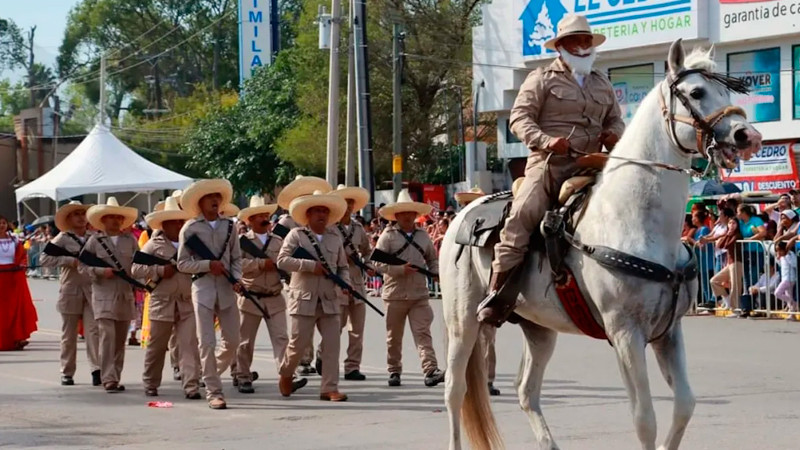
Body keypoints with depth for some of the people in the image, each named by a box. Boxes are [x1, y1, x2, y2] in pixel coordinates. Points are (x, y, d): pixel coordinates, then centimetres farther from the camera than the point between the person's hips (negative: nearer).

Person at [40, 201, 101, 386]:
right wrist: (71, 261, -17)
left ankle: (96, 369, -10)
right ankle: (67, 373, 13)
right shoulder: (63, 239, -1)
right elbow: (45, 258, -10)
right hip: (70, 291, -2)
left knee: (94, 331, -9)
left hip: (91, 290, 2)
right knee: (69, 335, 5)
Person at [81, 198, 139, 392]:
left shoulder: (130, 240, 9)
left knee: (120, 339, 9)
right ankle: (108, 378, -13)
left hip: (125, 295, 4)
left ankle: (116, 377, 18)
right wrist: (100, 271, -14)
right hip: (104, 296, -4)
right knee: (108, 336, -13)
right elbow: (82, 265, 1)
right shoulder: (95, 240, 2)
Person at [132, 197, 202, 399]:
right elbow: (136, 269, -3)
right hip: (162, 304, -2)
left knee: (189, 345, -8)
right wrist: (159, 271, -15)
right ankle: (150, 384, 23)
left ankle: (191, 386, -9)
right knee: (156, 347, 8)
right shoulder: (154, 244, 3)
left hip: (188, 303, 2)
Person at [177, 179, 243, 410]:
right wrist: (208, 265, -13)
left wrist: (237, 279, -5)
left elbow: (237, 258, 12)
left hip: (226, 289, 3)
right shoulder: (190, 228, 0)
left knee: (233, 341, 4)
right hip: (203, 288, -3)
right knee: (207, 343, -5)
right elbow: (182, 263, 0)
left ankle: (211, 375, 29)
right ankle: (213, 392, 1)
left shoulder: (229, 226, 9)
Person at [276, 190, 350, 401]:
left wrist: (345, 283, -2)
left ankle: (329, 388, 1)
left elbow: (343, 266, 19)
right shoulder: (296, 235, 1)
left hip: (330, 300, 4)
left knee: (332, 343, -3)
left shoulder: (335, 239, 15)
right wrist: (310, 266, -16)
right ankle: (286, 373, 29)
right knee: (299, 343, 0)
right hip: (304, 299, -4)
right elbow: (282, 260, -10)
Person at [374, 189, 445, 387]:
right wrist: (400, 269, -20)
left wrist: (436, 272, -1)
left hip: (419, 294, 2)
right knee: (394, 336, 8)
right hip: (395, 294, -2)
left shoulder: (423, 236, 12)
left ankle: (431, 371, -18)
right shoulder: (388, 236, -1)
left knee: (423, 333, -9)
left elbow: (433, 259, 20)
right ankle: (394, 371, 19)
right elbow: (378, 263, -8)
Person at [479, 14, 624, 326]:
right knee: (523, 214, -23)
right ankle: (498, 295, -24)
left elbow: (615, 120, 28)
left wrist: (614, 135, 3)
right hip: (550, 163, -5)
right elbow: (520, 117, -4)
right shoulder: (542, 79, 4)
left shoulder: (602, 84, 21)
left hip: (591, 166, 5)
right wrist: (544, 140, -22)